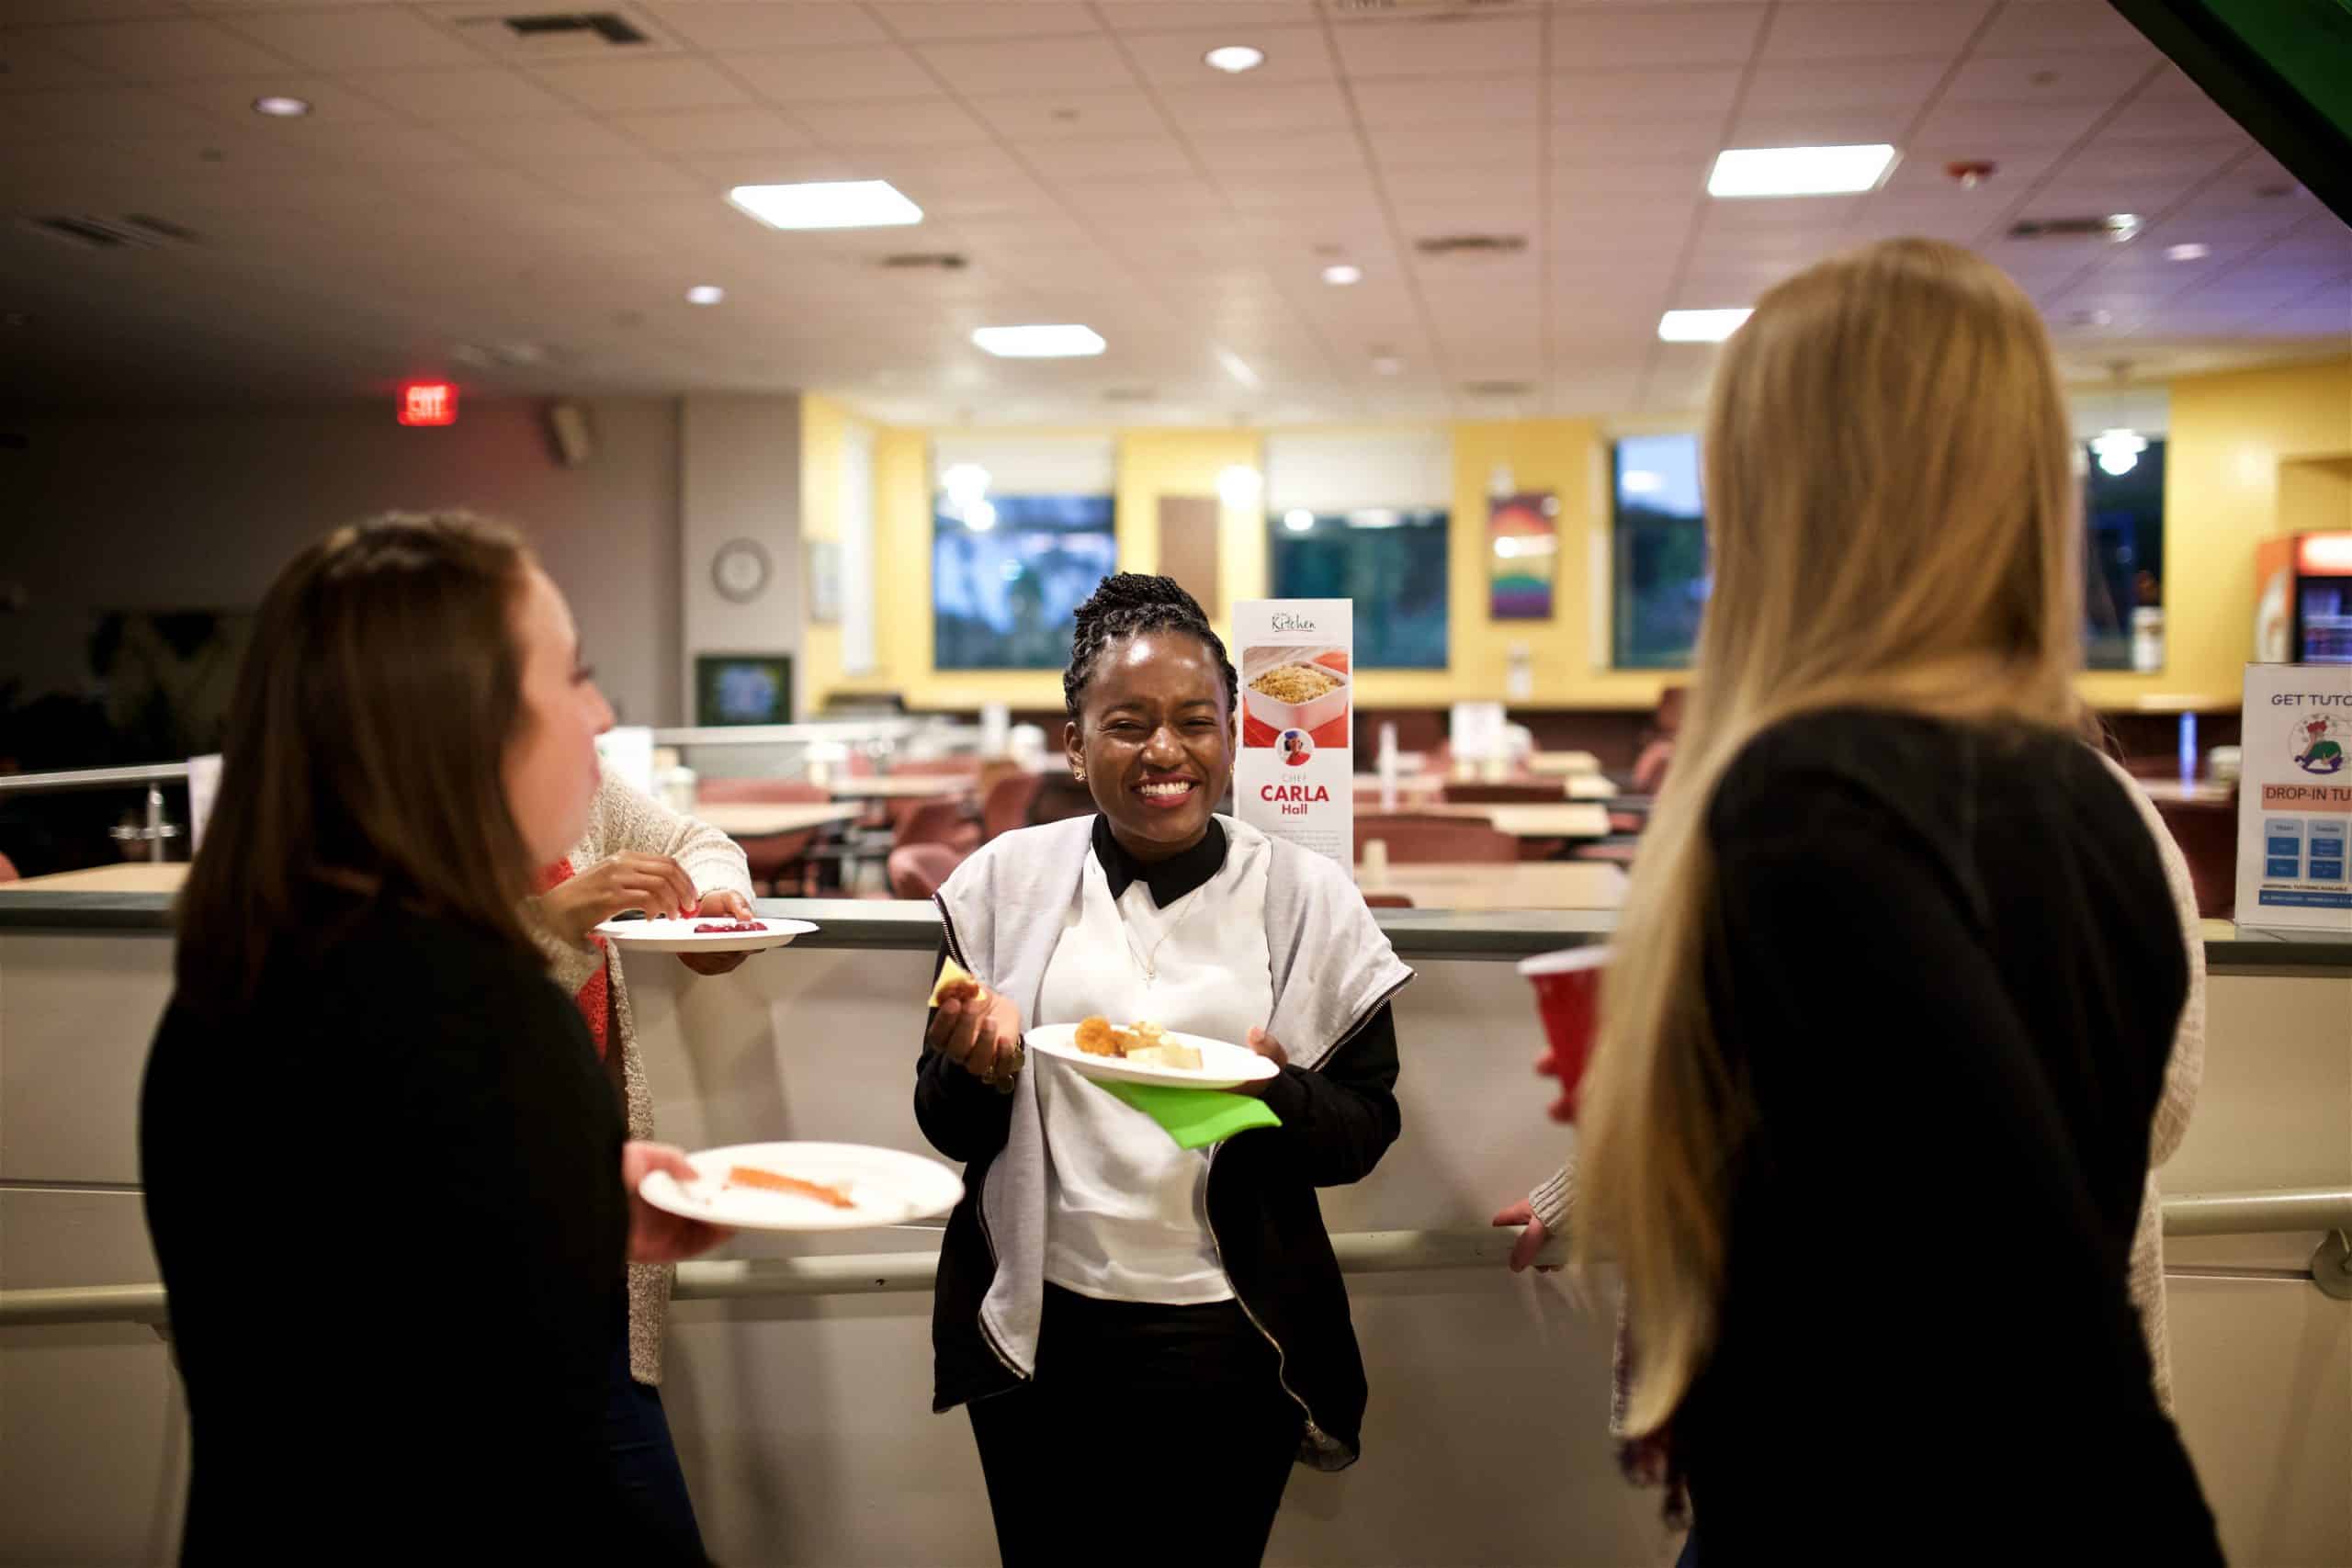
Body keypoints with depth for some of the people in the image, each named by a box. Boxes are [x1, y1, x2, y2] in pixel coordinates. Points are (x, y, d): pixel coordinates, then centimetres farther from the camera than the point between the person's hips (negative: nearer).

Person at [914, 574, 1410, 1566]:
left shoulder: (1309, 899, -5)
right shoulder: (1004, 882, -2)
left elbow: (1367, 1130, -1)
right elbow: (949, 1129, 4)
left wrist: (1276, 1095, -21)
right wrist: (979, 1069, -18)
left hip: (1228, 1342, -1)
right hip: (1039, 1331, 1)